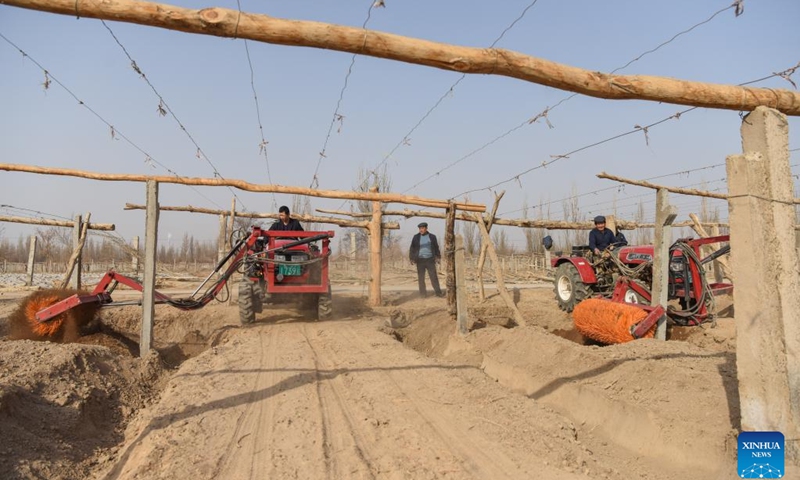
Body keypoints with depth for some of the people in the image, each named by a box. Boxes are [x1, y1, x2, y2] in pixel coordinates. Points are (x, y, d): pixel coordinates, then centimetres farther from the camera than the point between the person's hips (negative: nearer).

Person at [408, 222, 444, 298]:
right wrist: (411, 259, -6)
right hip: (420, 260, 0)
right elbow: (412, 249, 2)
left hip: (430, 260, 0)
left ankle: (438, 292, 0)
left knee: (434, 276, -3)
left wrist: (438, 257, 8)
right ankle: (423, 293, 8)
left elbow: (436, 247, 13)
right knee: (421, 277, 2)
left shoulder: (432, 237, 3)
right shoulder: (416, 237, 1)